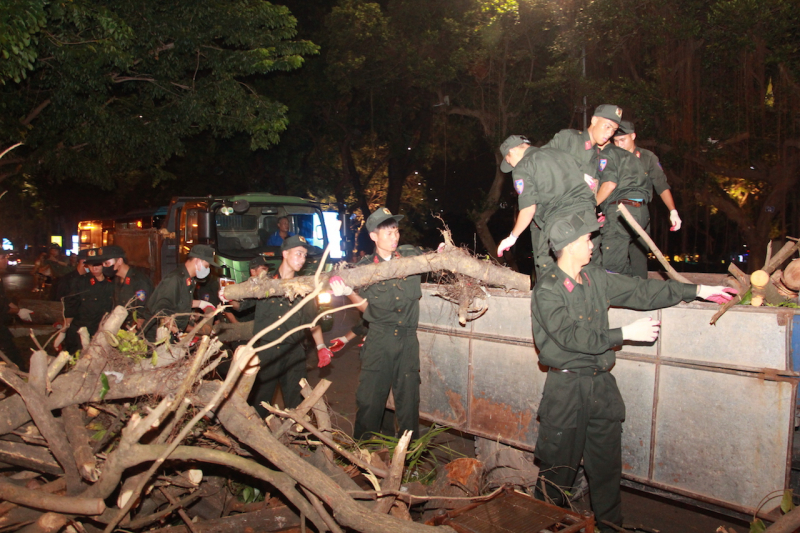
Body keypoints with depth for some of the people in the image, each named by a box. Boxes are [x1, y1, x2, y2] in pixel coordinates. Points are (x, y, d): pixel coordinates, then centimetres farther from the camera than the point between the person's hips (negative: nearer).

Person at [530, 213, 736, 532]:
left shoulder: (595, 278, 6)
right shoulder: (547, 291, -14)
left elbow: (640, 292, 12)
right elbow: (572, 337, -20)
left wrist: (697, 291, 12)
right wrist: (625, 334, -18)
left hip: (601, 383, 6)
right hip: (566, 387, -6)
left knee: (607, 464, 14)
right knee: (559, 466, 6)